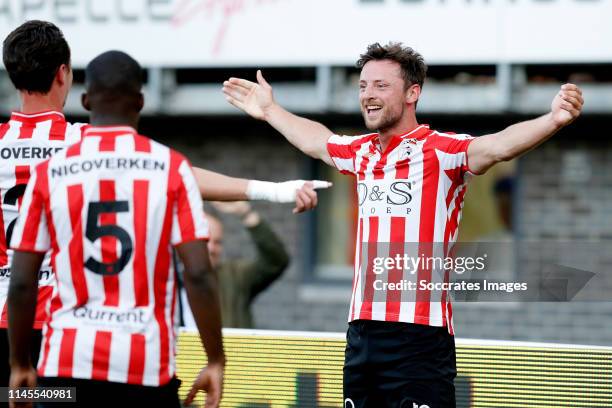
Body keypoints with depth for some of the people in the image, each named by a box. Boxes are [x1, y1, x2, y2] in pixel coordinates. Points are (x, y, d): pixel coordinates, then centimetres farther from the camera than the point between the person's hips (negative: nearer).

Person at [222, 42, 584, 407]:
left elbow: (498, 146, -25)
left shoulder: (439, 151, -7)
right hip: (362, 333, 7)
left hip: (419, 337, -7)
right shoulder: (362, 152, 14)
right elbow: (315, 141, 35)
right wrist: (270, 109, 50)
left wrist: (552, 120, -43)